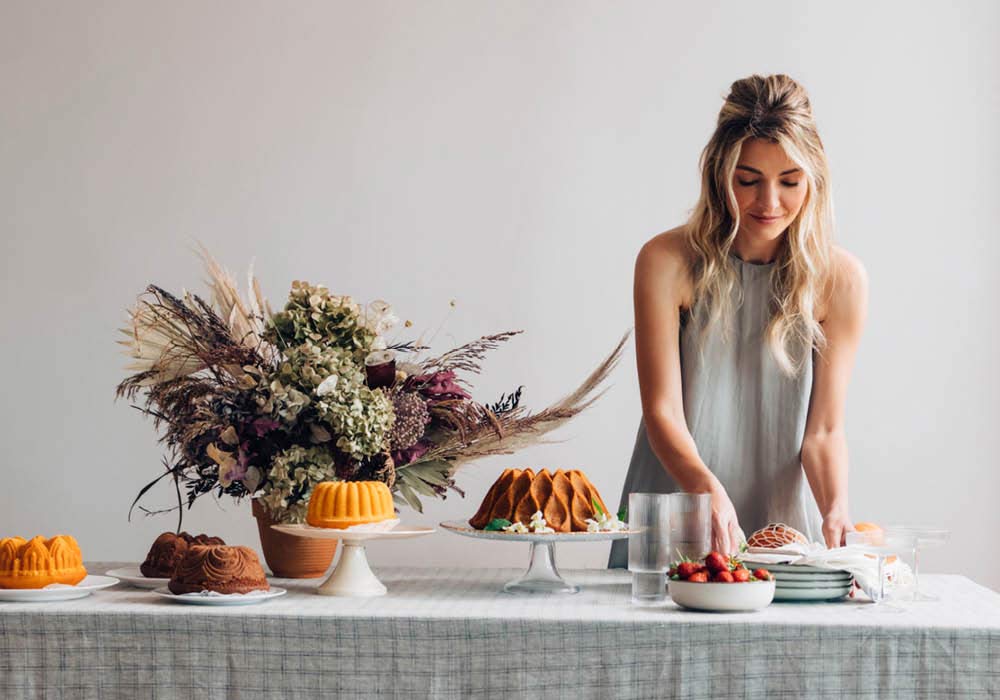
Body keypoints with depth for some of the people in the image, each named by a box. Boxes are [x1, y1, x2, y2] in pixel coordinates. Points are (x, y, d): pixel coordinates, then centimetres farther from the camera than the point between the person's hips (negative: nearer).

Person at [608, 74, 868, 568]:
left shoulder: (840, 279, -3)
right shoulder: (667, 263, -7)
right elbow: (662, 410, -10)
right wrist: (707, 488, -28)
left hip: (785, 520, 1)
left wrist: (835, 507, -21)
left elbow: (824, 429, -2)